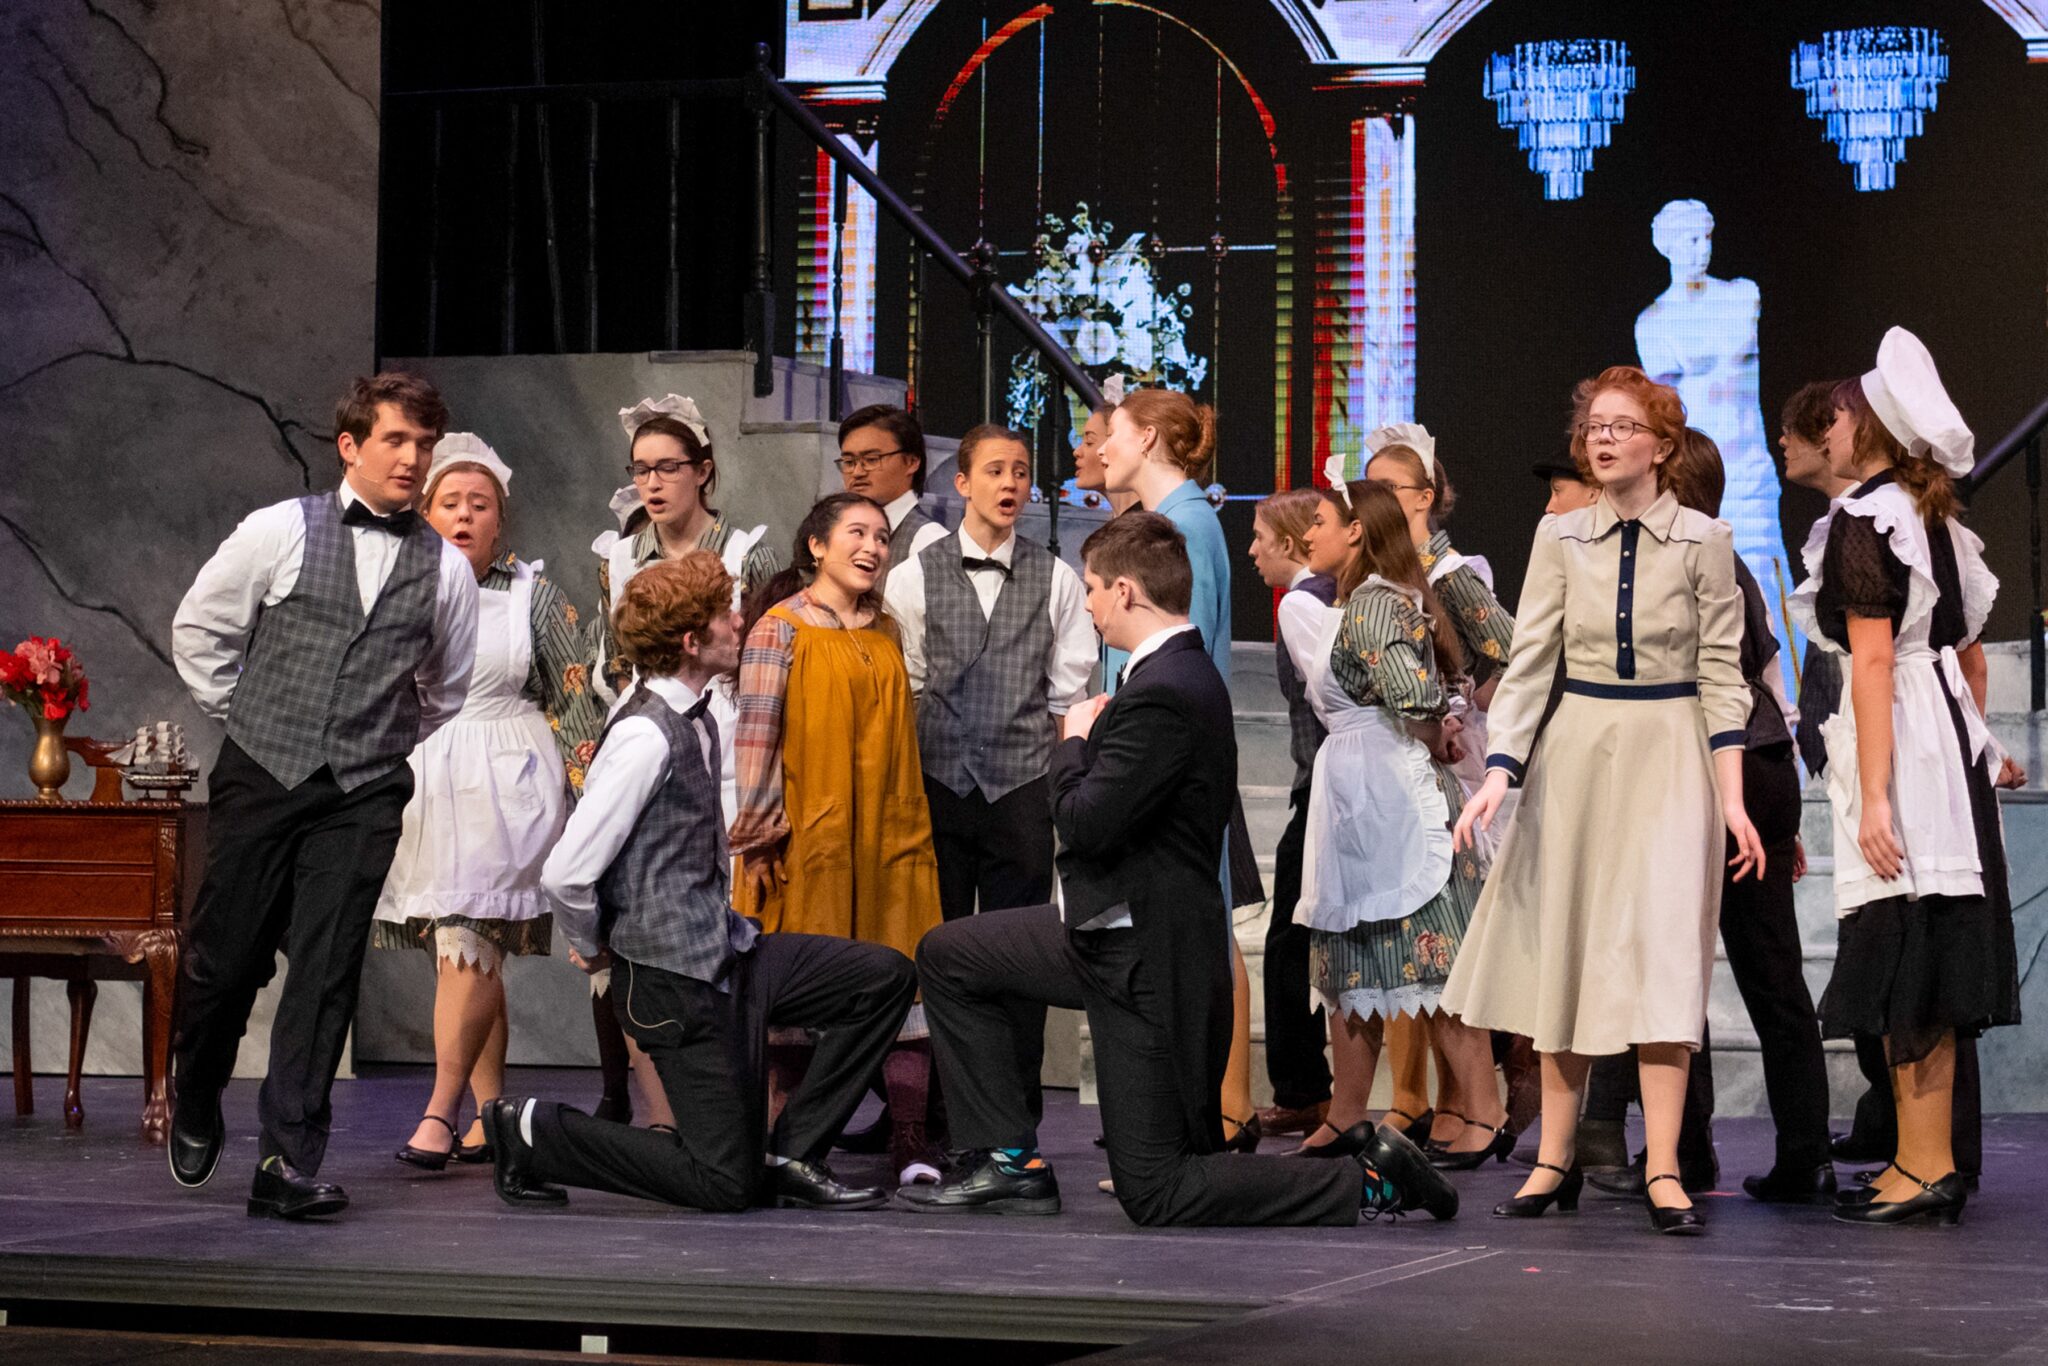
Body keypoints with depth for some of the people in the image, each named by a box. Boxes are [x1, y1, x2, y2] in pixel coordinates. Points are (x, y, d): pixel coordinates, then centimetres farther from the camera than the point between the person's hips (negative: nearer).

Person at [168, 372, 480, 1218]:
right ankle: (195, 1113, 30)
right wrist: (245, 715, 9)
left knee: (325, 975, -6)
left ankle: (288, 1163, -3)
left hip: (363, 798, 1)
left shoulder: (445, 568, 6)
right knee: (223, 959, 3)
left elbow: (449, 687, 22)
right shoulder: (279, 532, 0)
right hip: (260, 777, -1)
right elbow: (197, 629, 10)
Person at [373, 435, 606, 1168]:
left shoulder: (533, 594, 4)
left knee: (467, 944, -15)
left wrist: (583, 796, 2)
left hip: (501, 786, -3)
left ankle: (440, 1111, -16)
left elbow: (576, 698, 6)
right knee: (467, 958, 4)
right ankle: (492, 1114, 9)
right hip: (417, 788, 3)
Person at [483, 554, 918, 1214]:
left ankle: (792, 1153, 6)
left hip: (726, 949, 9)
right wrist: (594, 948, -5)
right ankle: (533, 1135, 5)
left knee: (885, 977, 2)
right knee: (729, 1181, -5)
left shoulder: (698, 719, 9)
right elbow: (566, 873, -22)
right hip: (676, 976, -9)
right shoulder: (647, 737, -21)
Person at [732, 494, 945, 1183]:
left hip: (890, 838, 5)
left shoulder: (886, 632, 15)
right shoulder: (781, 627, -3)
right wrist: (758, 837, -12)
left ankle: (910, 1143, -5)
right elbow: (754, 732, -7)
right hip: (808, 838, -5)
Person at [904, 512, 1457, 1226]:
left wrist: (1075, 744, -9)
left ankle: (1367, 1181, -1)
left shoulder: (1160, 695, -25)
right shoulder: (1185, 671, 8)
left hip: (1150, 956, -10)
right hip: (1115, 931, 10)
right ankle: (1011, 1160, 17)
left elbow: (1086, 825, -25)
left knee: (1155, 1192, -4)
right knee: (947, 956, 18)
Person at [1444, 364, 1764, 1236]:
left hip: (1669, 755, -3)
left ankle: (1663, 1172, -11)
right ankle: (1555, 1162, 11)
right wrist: (1500, 771, -11)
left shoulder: (1702, 541, -1)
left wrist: (1732, 800, -7)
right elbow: (1528, 663, 2)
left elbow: (1721, 675, -1)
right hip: (1576, 750, 3)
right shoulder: (1560, 538, 5)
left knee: (1663, 949, -10)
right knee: (1562, 950, 4)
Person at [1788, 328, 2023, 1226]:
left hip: (1900, 744, -9)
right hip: (1950, 734, 9)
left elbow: (1874, 661, -18)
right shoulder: (1936, 521, 14)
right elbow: (1970, 651, 20)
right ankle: (1928, 1161, 16)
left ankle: (1925, 1169, -5)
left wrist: (1874, 795, -21)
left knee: (1903, 951, -6)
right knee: (1931, 956, 12)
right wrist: (1977, 743, 29)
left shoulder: (1863, 521, -12)